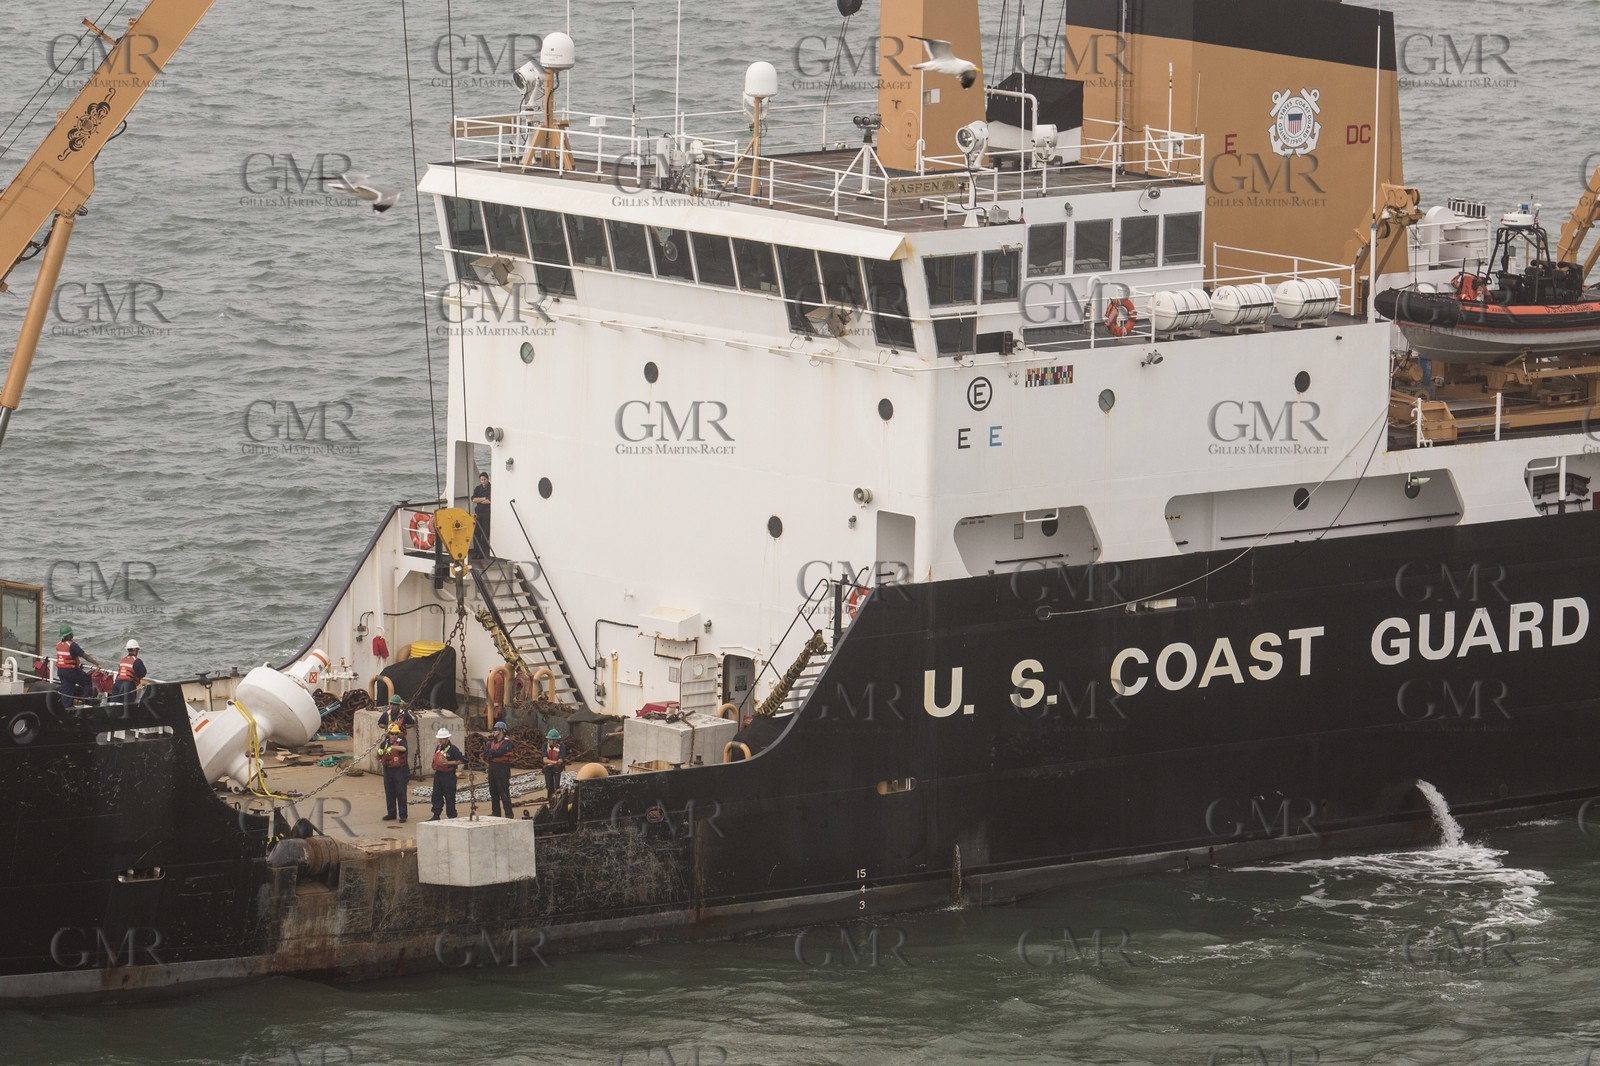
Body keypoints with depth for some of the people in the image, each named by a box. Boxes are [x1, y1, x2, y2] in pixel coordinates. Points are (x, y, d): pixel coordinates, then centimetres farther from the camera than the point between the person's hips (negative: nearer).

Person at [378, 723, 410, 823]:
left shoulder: (401, 742, -6)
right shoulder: (384, 743, 9)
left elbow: (403, 748, -30)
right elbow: (379, 758, 15)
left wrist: (392, 747, -42)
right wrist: (379, 750, -7)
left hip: (400, 770, -5)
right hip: (388, 770, 5)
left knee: (401, 793, -4)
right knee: (389, 793, 9)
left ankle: (402, 814, 0)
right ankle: (391, 813, 19)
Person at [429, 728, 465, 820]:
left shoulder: (453, 749, -10)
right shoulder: (438, 748, 12)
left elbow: (462, 760, -15)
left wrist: (449, 763, -18)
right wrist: (435, 767, 8)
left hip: (448, 775, -7)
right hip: (438, 774, 7)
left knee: (449, 797, -3)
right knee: (436, 795, 8)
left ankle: (451, 816, 3)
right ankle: (436, 815, 14)